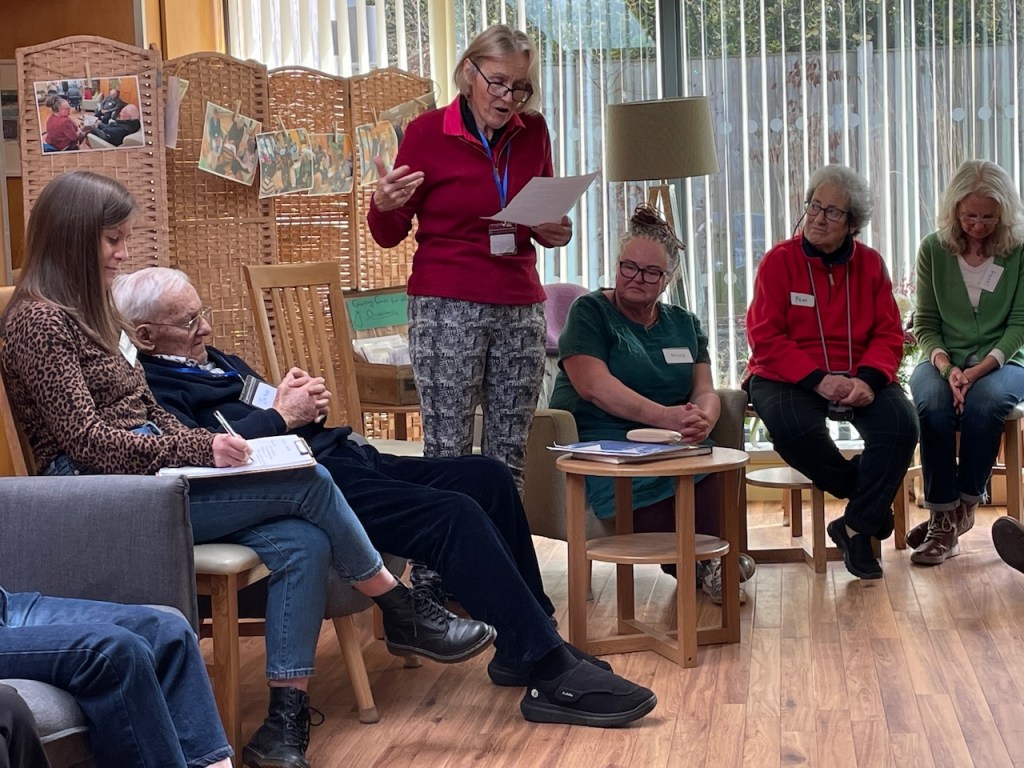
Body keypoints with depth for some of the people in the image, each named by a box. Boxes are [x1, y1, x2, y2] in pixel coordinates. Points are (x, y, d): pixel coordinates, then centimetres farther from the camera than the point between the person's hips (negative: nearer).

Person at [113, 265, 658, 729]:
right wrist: (280, 417, -12)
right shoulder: (151, 390, -5)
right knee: (454, 515, -25)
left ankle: (524, 647, 6)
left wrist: (305, 405, 7)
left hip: (345, 458, 11)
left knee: (488, 478, 3)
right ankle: (550, 675, -23)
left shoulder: (215, 361, 26)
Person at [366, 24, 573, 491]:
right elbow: (388, 235, 4)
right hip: (447, 307, -4)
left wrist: (555, 233, 0)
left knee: (510, 457, 5)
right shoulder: (428, 132, -2)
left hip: (521, 307, 4)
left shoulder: (532, 132, 8)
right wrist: (384, 205, -18)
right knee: (448, 453, -5)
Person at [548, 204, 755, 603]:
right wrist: (665, 416, -26)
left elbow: (705, 390, 8)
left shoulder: (684, 323, 20)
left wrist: (702, 420, -19)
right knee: (649, 479, -37)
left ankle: (706, 561, -19)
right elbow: (593, 385, -13)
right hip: (600, 443, -4)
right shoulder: (590, 312, 4)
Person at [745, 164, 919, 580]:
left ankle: (856, 528, -11)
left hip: (858, 377, 3)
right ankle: (868, 494, -7)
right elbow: (765, 339, -8)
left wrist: (868, 379, -17)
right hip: (790, 377, -2)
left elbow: (888, 335, 4)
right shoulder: (779, 261, -2)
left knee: (901, 424, -25)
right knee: (793, 429, -34)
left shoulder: (870, 263, 8)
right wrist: (818, 380, -21)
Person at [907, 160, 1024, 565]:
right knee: (932, 400, -33)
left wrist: (981, 368, -20)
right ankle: (943, 520, -27)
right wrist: (947, 367, -16)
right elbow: (925, 324, 4)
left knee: (985, 398, -36)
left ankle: (964, 507, -19)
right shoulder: (933, 250, 3)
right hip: (943, 360, 1)